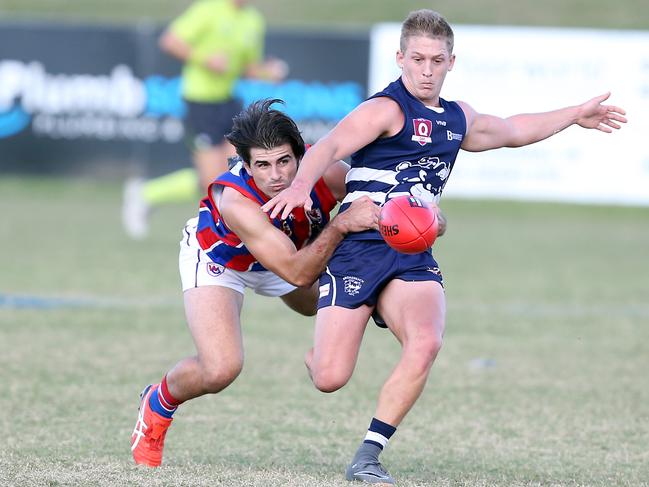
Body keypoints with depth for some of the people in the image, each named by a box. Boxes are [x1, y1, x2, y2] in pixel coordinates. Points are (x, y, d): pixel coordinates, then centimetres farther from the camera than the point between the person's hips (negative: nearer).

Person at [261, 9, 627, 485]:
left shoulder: (458, 118, 17)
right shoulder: (387, 109, -8)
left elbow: (511, 130, 39)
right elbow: (329, 148, -24)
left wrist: (575, 115, 46)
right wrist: (301, 185, -44)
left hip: (413, 257, 5)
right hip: (358, 249, -5)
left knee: (425, 343, -26)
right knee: (330, 379, -13)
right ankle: (321, 350, 29)